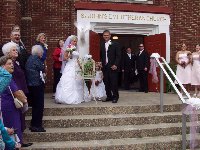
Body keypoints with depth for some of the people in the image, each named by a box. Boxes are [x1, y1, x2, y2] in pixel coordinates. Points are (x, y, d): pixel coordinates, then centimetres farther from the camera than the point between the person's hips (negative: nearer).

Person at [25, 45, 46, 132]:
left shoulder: (29, 59, 11)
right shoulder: (36, 59, -17)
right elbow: (42, 69, -21)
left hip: (31, 85, 10)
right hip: (37, 85, -10)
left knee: (35, 105, 19)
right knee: (39, 105, 0)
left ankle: (34, 125, 27)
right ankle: (37, 125, 5)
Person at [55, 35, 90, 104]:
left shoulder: (75, 49, 16)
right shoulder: (68, 48, -5)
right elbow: (64, 58, -8)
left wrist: (80, 67, 16)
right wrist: (69, 56, -25)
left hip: (76, 67, 8)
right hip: (70, 67, -8)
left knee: (77, 82, 7)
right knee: (69, 82, -10)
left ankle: (76, 98, 13)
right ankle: (68, 98, -5)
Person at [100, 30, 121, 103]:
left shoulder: (115, 44, 0)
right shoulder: (102, 45, 14)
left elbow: (118, 56, -4)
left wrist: (115, 65, -13)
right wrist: (101, 64, 2)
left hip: (112, 67, -4)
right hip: (105, 67, 5)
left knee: (114, 83, -3)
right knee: (106, 83, 6)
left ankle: (115, 97, 6)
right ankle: (109, 96, 16)